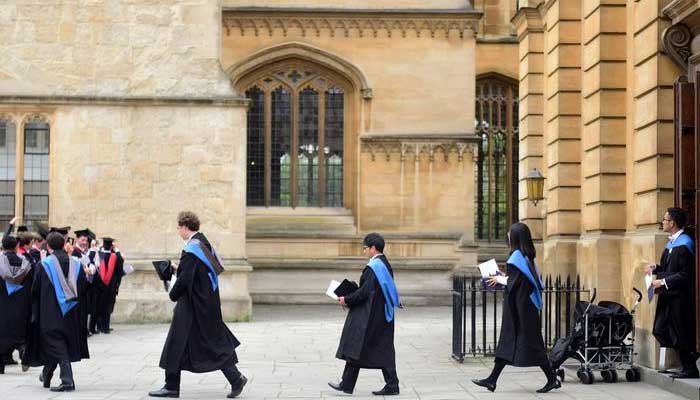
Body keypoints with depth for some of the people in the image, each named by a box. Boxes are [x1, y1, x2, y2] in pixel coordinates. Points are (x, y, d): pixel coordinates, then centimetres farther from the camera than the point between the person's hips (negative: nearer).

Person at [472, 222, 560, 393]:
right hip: (526, 304, 10)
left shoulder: (516, 256, -16)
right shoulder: (527, 255, 12)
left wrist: (500, 279, -3)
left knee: (531, 343, -4)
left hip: (520, 307, -10)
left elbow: (514, 281, -20)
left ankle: (552, 379, 1)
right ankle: (492, 380, 12)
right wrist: (504, 278, 17)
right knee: (507, 341, 9)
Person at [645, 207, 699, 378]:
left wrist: (663, 282, -20)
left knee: (680, 334, -1)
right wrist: (655, 268, 7)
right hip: (668, 295, 10)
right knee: (660, 331, 10)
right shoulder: (671, 242, 12)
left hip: (679, 296, -10)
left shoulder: (684, 244, -16)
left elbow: (685, 274, -20)